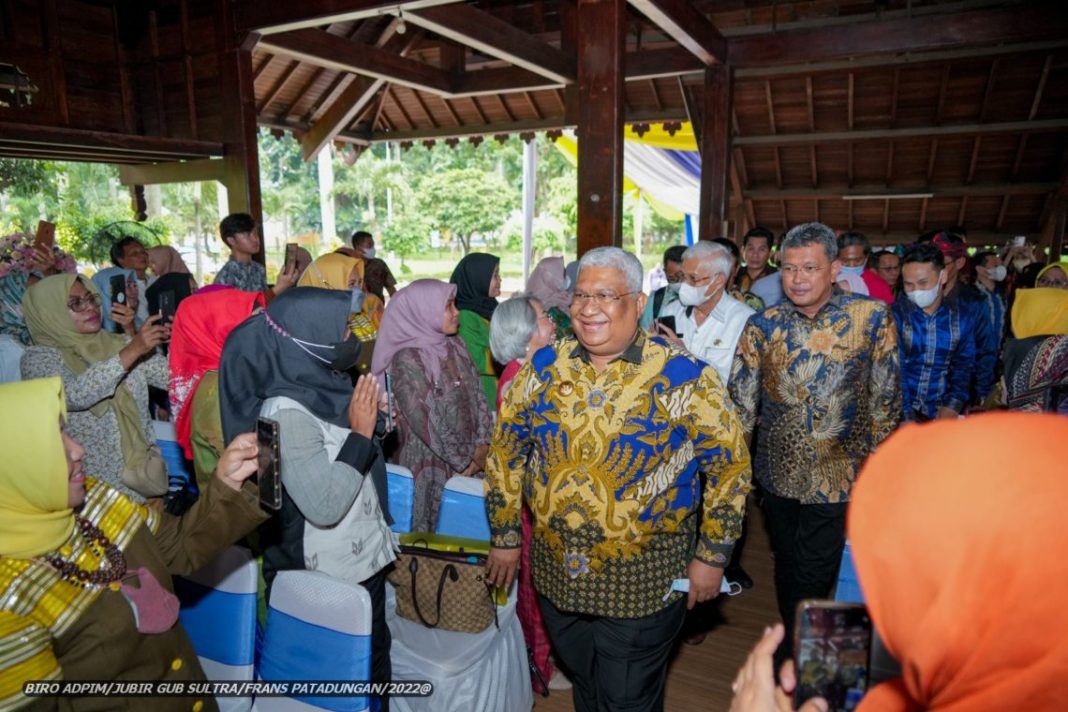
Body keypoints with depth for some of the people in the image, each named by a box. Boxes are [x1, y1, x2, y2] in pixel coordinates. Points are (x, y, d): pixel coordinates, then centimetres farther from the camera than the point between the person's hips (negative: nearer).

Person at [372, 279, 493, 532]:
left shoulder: (455, 346, 4)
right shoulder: (407, 359, -17)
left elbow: (478, 395, 5)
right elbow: (427, 422, -18)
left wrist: (482, 445, -6)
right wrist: (466, 459, -11)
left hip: (469, 461, 6)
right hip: (430, 463, -6)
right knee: (436, 530, 8)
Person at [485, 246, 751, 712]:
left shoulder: (683, 377, -16)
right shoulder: (544, 368, -5)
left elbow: (729, 464, -9)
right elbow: (505, 451, 4)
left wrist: (712, 555, -8)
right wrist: (504, 537, 5)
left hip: (643, 579, -3)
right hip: (556, 570, 4)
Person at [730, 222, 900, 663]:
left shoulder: (872, 317, -10)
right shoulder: (763, 326, -5)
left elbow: (885, 398, -3)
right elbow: (740, 403, -1)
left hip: (838, 474, -3)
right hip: (778, 472, 3)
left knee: (812, 575, 1)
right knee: (787, 566, 20)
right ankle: (795, 649, 44)